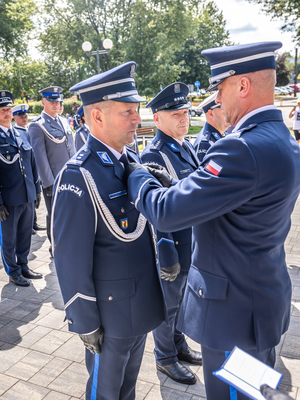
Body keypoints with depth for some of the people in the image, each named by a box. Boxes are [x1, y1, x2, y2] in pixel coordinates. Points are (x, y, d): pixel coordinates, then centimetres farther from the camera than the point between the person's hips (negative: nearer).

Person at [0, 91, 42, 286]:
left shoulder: (20, 135, 9)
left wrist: (37, 189, 12)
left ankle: (23, 266, 36)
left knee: (25, 234, 18)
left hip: (28, 197, 6)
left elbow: (32, 163, 14)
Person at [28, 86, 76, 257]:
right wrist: (49, 183, -15)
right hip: (54, 180, -6)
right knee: (54, 215, 8)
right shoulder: (37, 125, -10)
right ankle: (55, 247, 25)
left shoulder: (64, 121, 11)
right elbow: (40, 156, -13)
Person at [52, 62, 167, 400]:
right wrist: (85, 323, -15)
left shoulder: (131, 159, 0)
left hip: (143, 303, 7)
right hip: (111, 311, -6)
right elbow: (71, 260, -21)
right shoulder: (79, 176, -25)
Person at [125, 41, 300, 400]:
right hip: (267, 297, 10)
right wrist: (175, 185, 3)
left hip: (235, 309, -10)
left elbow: (166, 212, -27)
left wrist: (136, 175, -8)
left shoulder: (245, 148, -29)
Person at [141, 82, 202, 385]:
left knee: (181, 297, 23)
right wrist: (167, 256, -20)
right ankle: (165, 358, 33)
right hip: (172, 244, -8)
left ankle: (178, 344, 45)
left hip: (192, 240, 8)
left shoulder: (186, 146, 5)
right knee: (168, 303, 12)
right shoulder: (153, 155, -21)